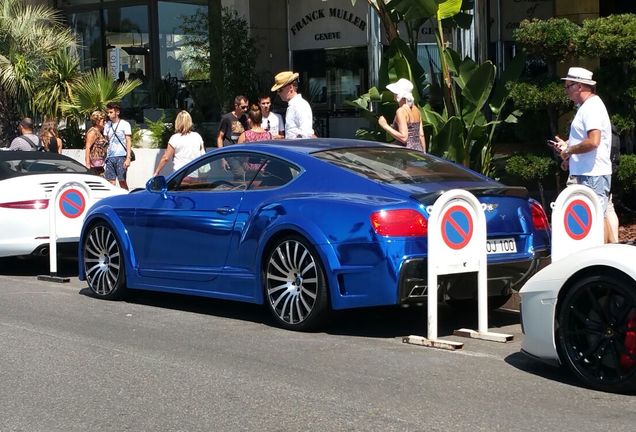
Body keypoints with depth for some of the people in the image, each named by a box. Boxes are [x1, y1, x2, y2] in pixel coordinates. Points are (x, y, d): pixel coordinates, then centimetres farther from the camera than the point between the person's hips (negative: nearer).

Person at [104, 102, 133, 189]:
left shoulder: (124, 124, 1)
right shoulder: (107, 125, 16)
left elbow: (128, 142, -3)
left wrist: (128, 158, -12)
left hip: (121, 157, -5)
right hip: (110, 157, 5)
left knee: (122, 181, -6)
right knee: (110, 182, -1)